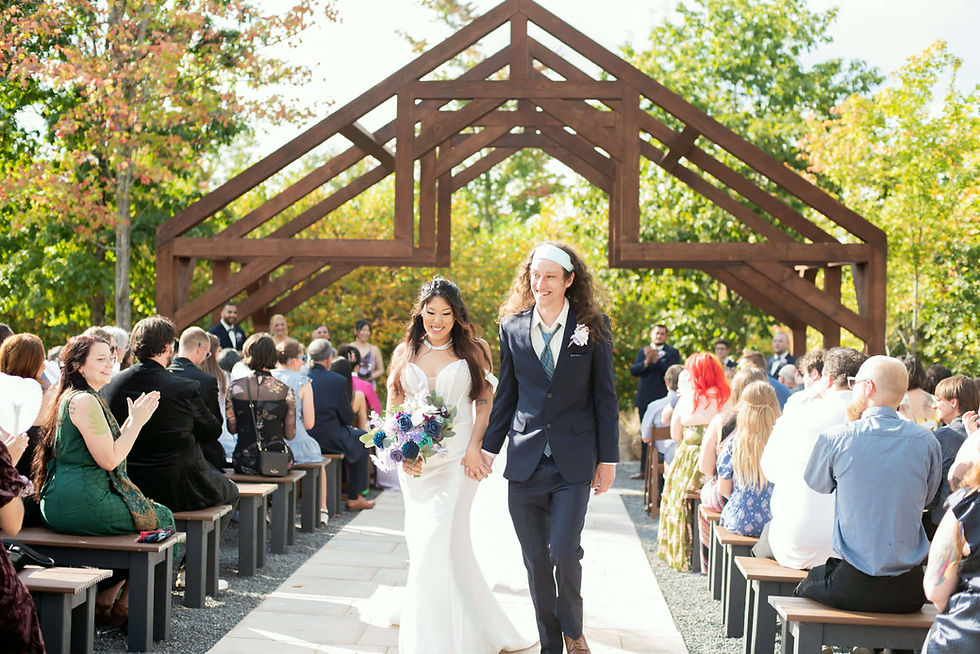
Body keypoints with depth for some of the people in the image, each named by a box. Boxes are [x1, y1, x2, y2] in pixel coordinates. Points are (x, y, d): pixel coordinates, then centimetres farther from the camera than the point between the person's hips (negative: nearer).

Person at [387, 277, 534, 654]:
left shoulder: (471, 351, 1)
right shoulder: (405, 353, 8)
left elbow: (485, 403, 1)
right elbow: (393, 407, 9)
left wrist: (474, 447, -11)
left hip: (456, 458, -4)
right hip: (415, 462, 4)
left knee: (441, 542, -10)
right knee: (420, 542, 10)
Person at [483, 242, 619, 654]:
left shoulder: (593, 327, -1)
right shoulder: (513, 327, 5)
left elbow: (604, 396, 1)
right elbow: (506, 393, 11)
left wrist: (608, 458, 0)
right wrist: (489, 446, 9)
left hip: (573, 461, -2)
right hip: (525, 460, 3)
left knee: (564, 551, -10)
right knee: (535, 560, 7)